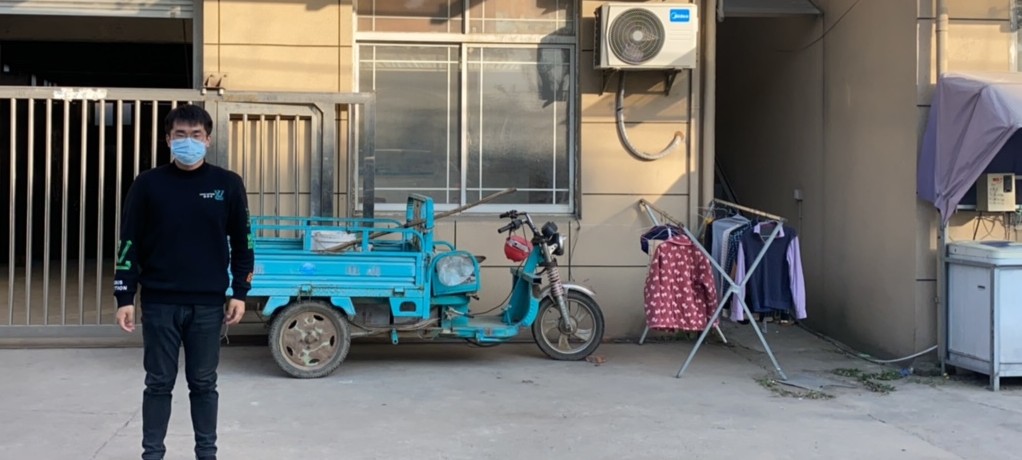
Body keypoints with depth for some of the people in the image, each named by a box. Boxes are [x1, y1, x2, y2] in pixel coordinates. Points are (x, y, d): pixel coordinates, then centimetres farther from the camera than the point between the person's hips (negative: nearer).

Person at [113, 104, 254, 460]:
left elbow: (242, 242, 6)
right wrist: (125, 297, -3)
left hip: (208, 303, 0)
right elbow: (130, 243, 2)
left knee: (204, 383, 10)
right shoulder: (148, 185, 1)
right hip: (159, 302, 0)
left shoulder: (228, 185, 2)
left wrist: (240, 293, 1)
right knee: (159, 383, 7)